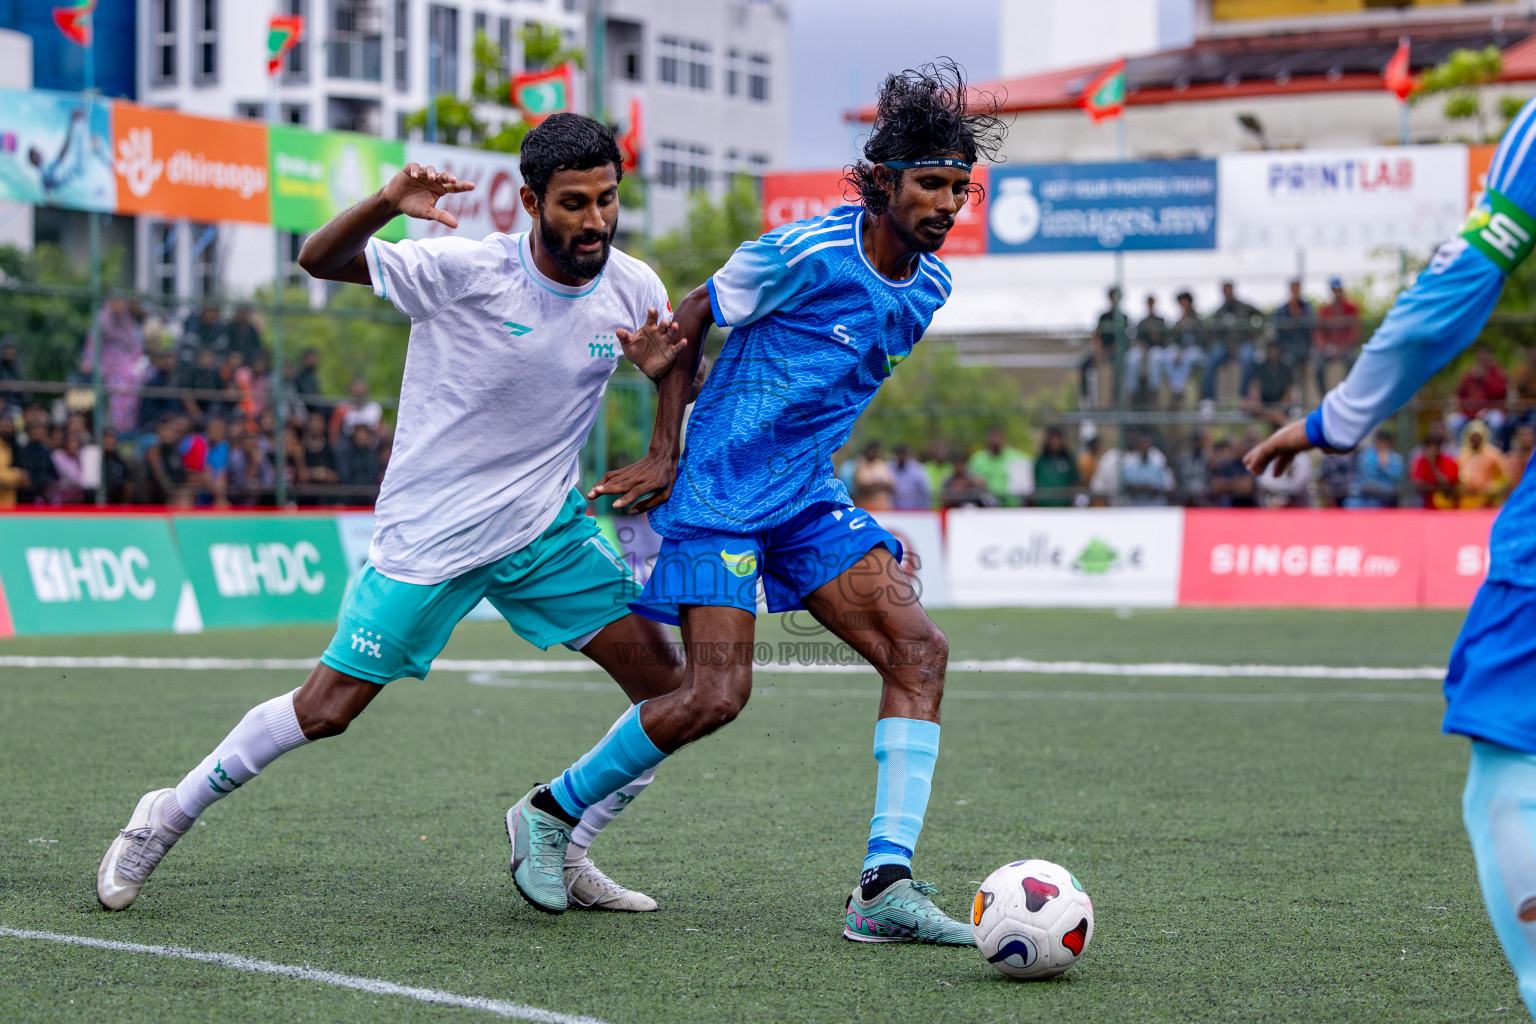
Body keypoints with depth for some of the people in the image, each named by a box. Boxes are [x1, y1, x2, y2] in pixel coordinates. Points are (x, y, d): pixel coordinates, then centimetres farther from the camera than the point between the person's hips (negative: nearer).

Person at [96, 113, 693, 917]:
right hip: (428, 539, -5)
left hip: (547, 527, 5)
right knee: (323, 712, -4)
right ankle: (170, 815, 18)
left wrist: (663, 369, -15)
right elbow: (318, 260, -18)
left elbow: (681, 384, 11)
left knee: (668, 686, -4)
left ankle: (560, 851, 13)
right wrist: (386, 205, -39)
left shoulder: (633, 290, -5)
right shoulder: (466, 270, -18)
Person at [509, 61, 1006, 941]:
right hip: (718, 495, -7)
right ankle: (552, 812, 11)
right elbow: (685, 323, -4)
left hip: (810, 498, 7)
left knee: (918, 648, -13)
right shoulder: (803, 254, -17)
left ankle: (885, 886, -15)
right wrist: (665, 454, -4)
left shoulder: (929, 285, 5)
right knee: (717, 695, -14)